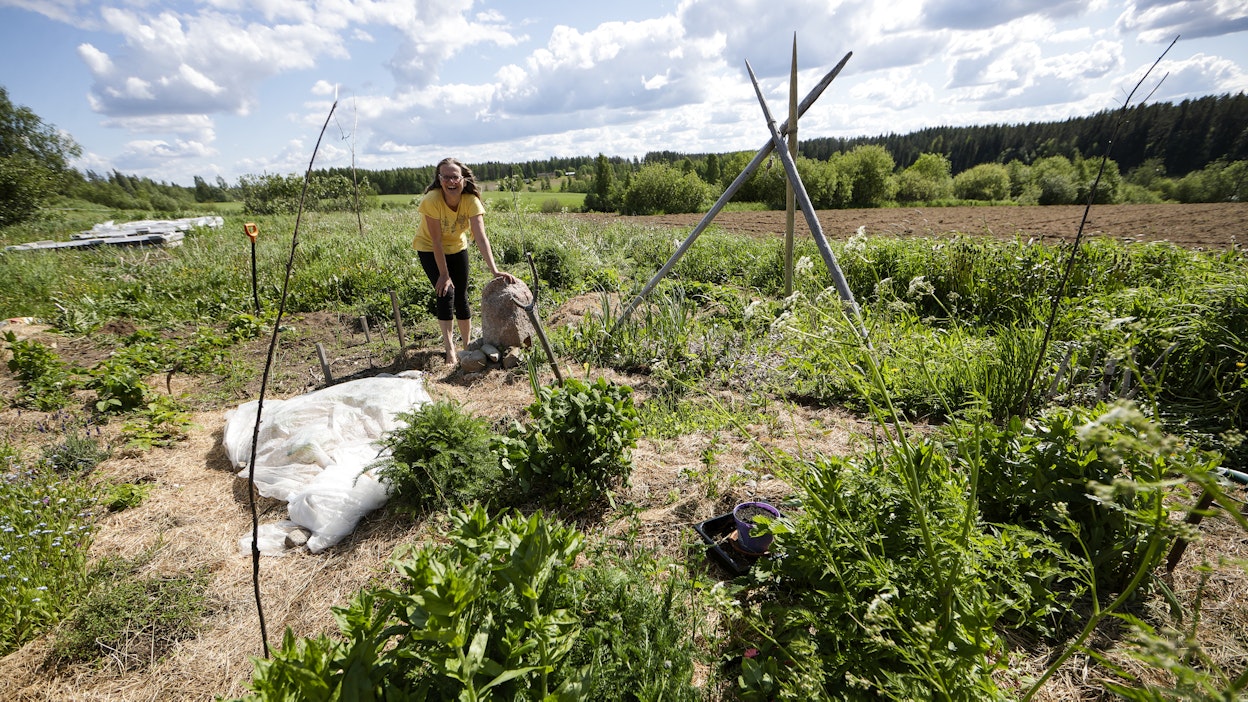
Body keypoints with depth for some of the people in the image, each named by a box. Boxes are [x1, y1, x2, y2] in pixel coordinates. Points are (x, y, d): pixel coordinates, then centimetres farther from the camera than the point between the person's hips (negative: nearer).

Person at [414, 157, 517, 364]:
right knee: (446, 293, -17)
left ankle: (467, 345, 19)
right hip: (429, 249, -2)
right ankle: (449, 348, -8)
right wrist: (444, 275, -26)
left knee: (461, 298, 2)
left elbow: (481, 237, -36)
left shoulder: (471, 200, -26)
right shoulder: (432, 200, -31)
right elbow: (436, 241, -27)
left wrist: (494, 270, -47)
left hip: (457, 248, 3)